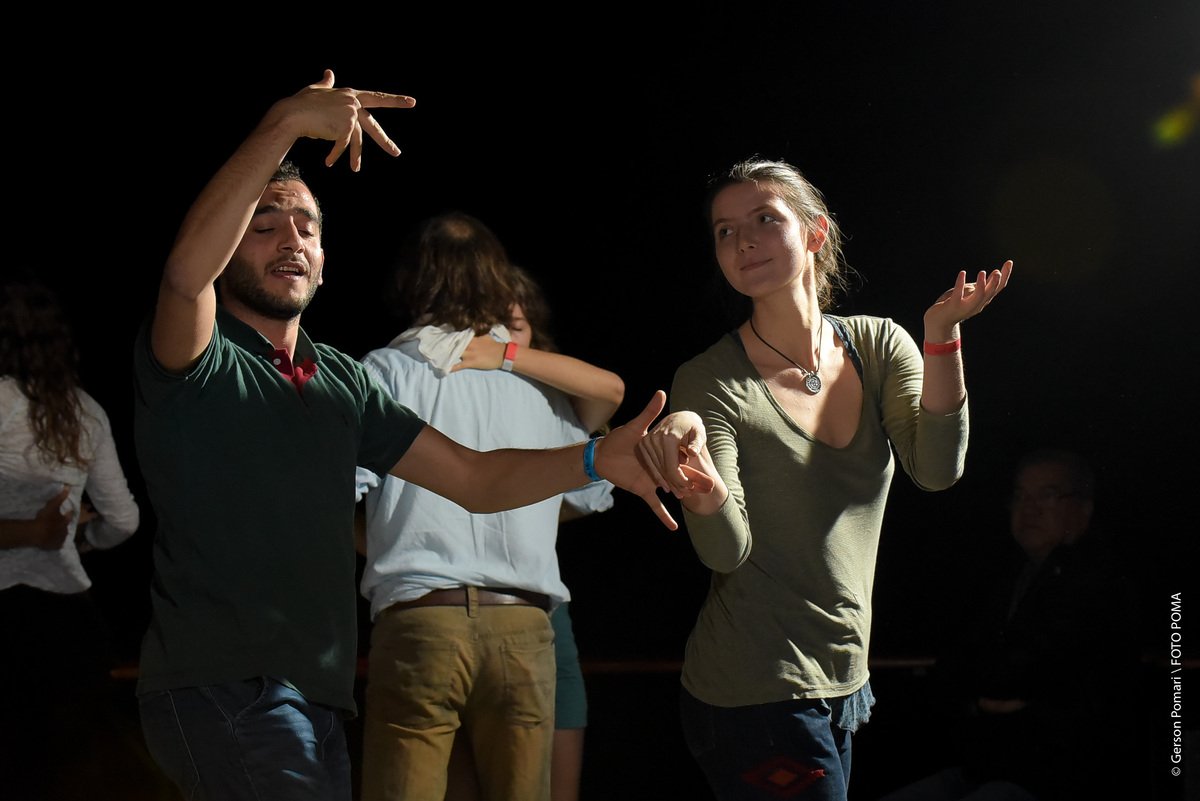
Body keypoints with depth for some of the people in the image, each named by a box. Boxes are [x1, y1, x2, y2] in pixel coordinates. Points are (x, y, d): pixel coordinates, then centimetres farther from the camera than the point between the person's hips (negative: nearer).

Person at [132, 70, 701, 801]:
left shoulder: (342, 382, 18)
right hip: (220, 688, -7)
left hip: (317, 700, 8)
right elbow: (187, 273, -26)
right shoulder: (194, 363, -3)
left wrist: (597, 459, -6)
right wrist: (286, 124, -33)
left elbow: (474, 479, 12)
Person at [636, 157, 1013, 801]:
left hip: (843, 681, 5)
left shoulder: (877, 346, 2)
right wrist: (694, 471, -39)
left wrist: (941, 333, -22)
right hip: (755, 695, -5)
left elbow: (937, 470, -12)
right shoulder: (709, 382, -11)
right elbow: (727, 550, -19)